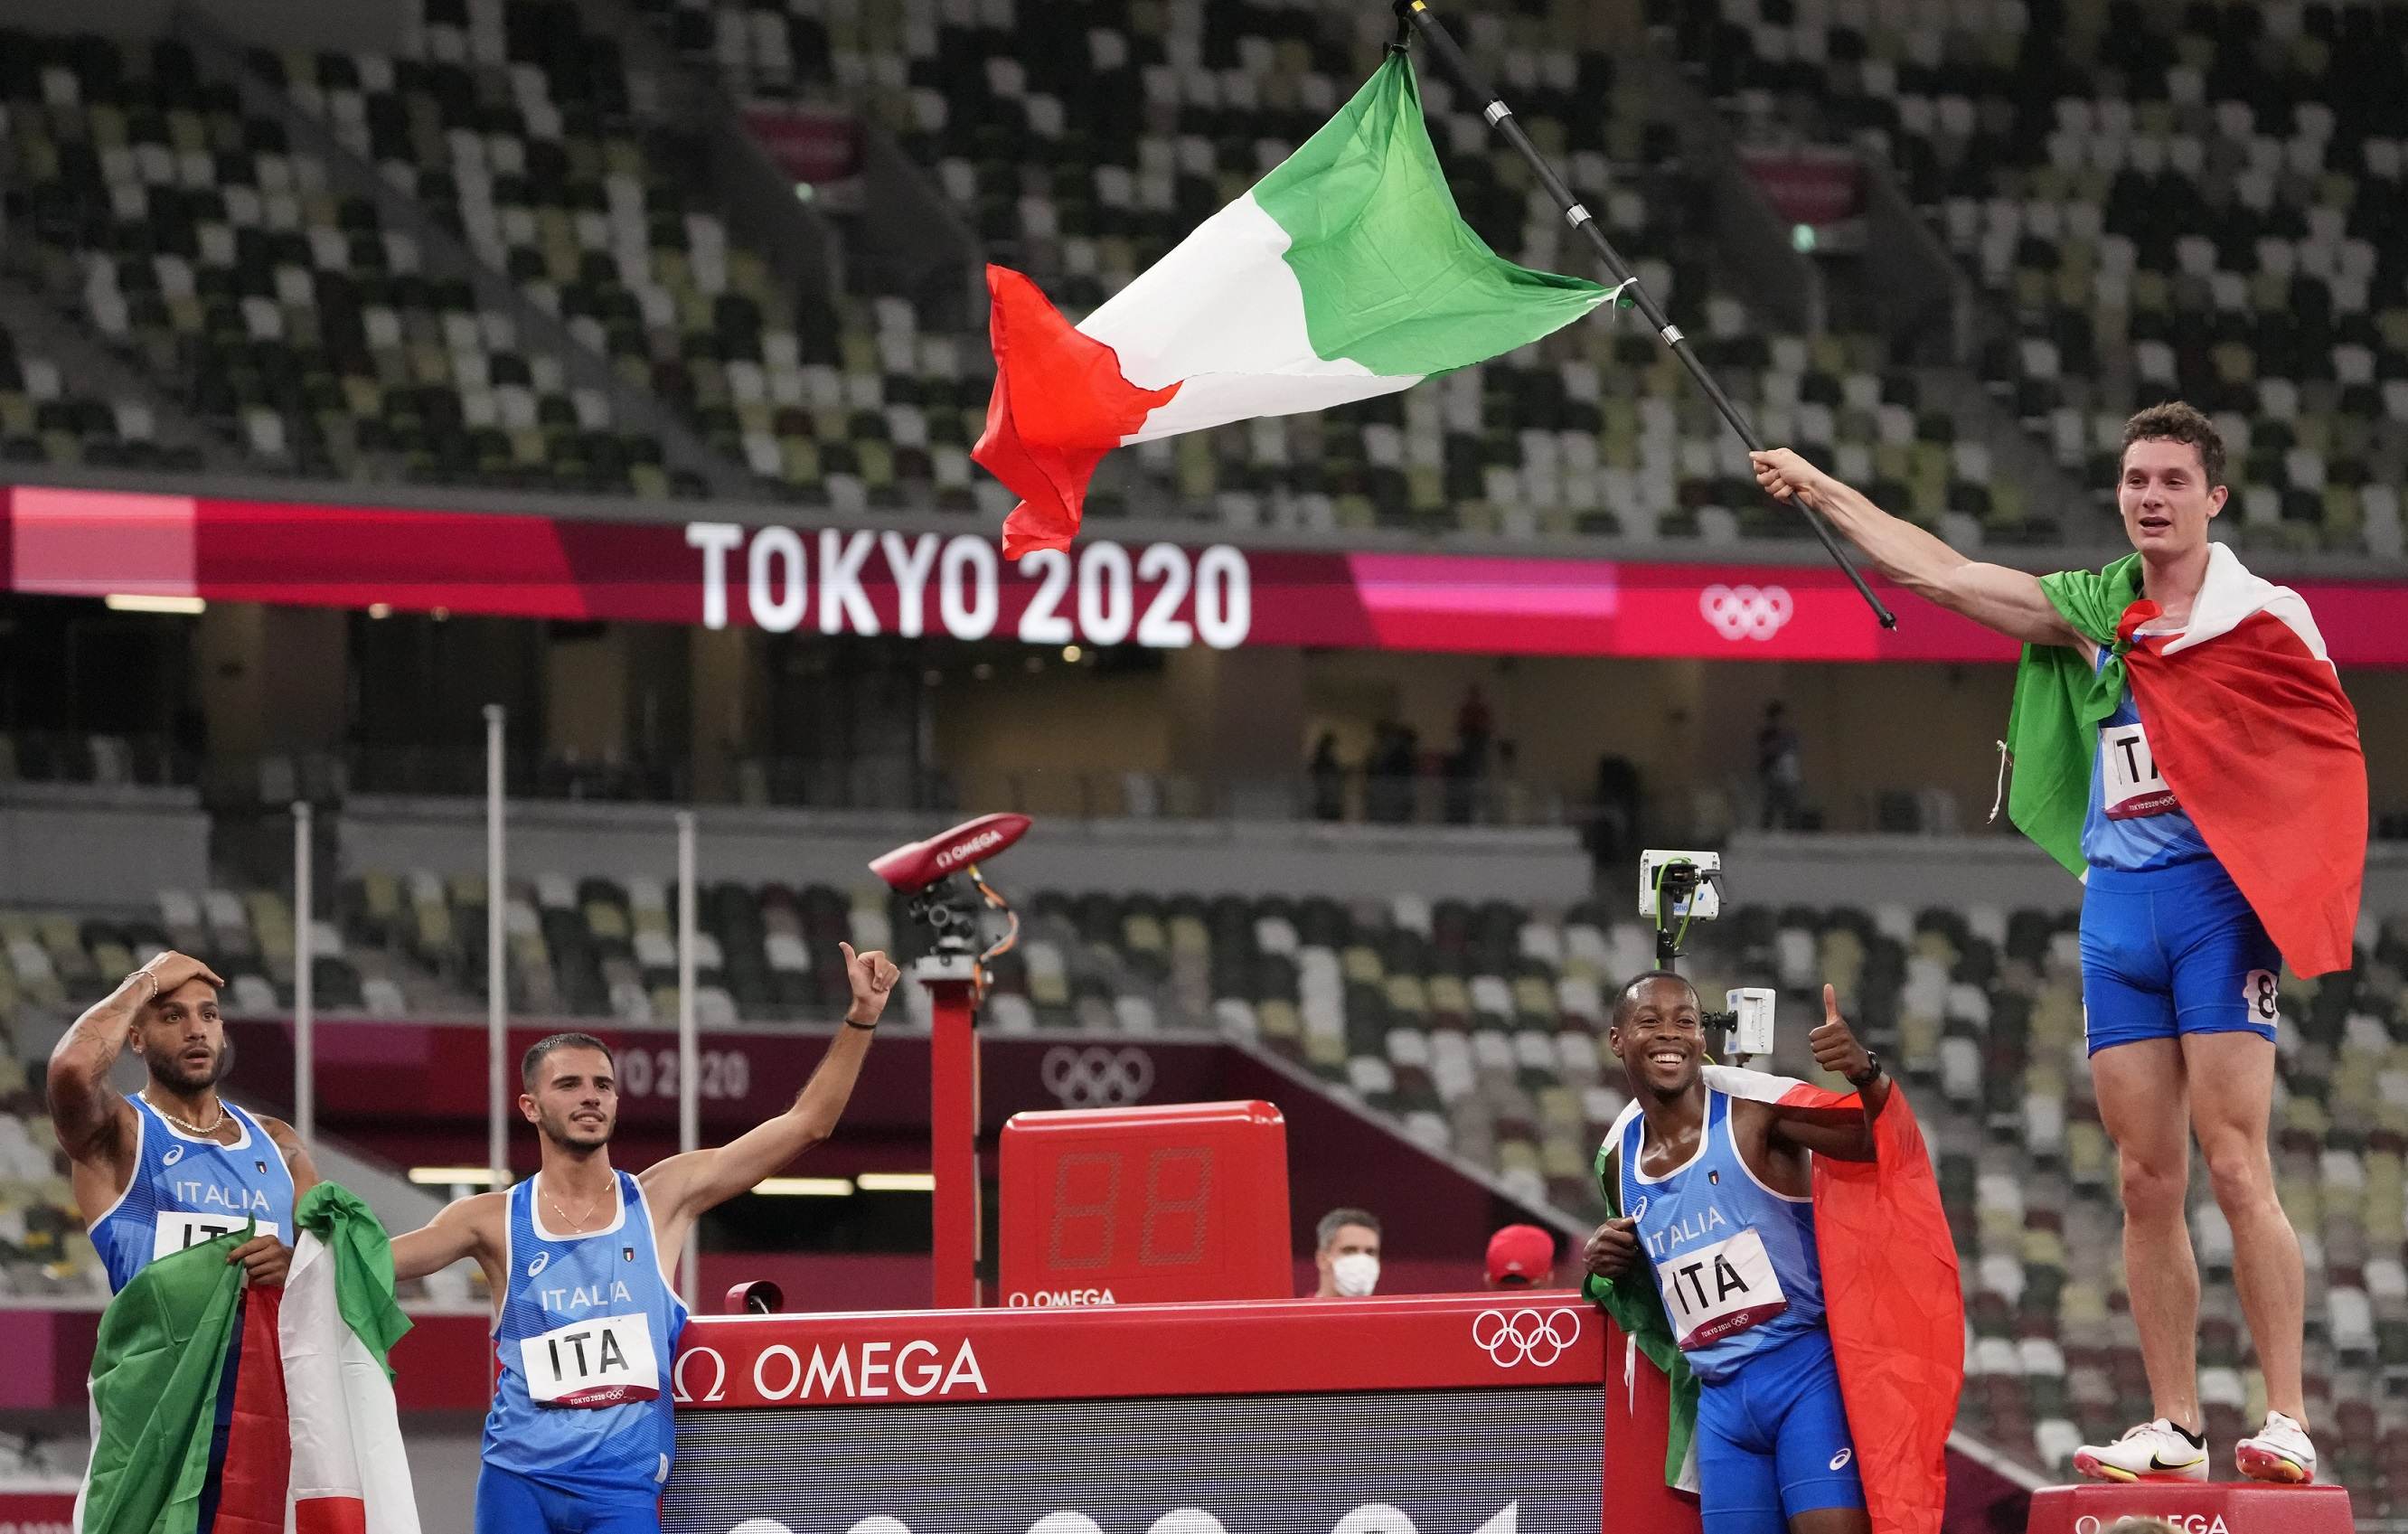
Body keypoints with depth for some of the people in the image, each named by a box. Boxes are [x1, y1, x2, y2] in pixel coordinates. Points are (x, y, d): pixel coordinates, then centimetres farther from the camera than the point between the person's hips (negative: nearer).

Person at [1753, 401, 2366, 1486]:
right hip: (2116, 905, 5)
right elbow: (1941, 573, 18)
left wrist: (2303, 897, -10)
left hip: (2218, 898, -5)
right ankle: (2175, 1429, 5)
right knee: (2146, 1182, 2)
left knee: (2236, 1168, -13)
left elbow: (2329, 760, 2)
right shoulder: (2092, 612, 14)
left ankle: (2287, 1425, -13)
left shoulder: (2266, 615, 1)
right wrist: (1818, 489, 20)